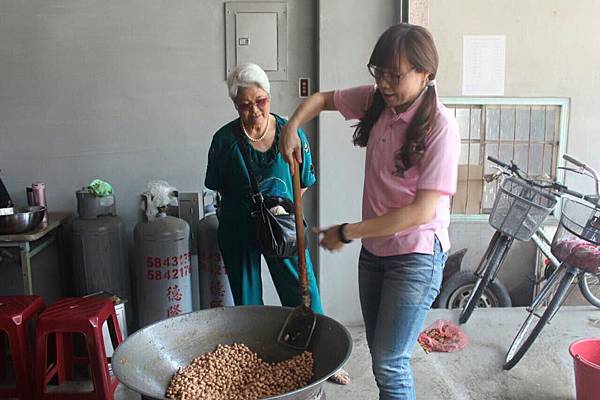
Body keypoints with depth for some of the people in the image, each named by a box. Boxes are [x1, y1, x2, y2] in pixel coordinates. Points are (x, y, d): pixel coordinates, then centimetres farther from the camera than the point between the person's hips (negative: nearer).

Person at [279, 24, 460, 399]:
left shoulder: (440, 126, -19)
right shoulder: (376, 100, -1)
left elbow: (422, 211, -23)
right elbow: (322, 98, 15)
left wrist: (346, 233, -18)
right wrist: (292, 127, -5)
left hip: (415, 256, -6)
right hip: (374, 250, 7)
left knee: (389, 363, -6)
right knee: (381, 353, 17)